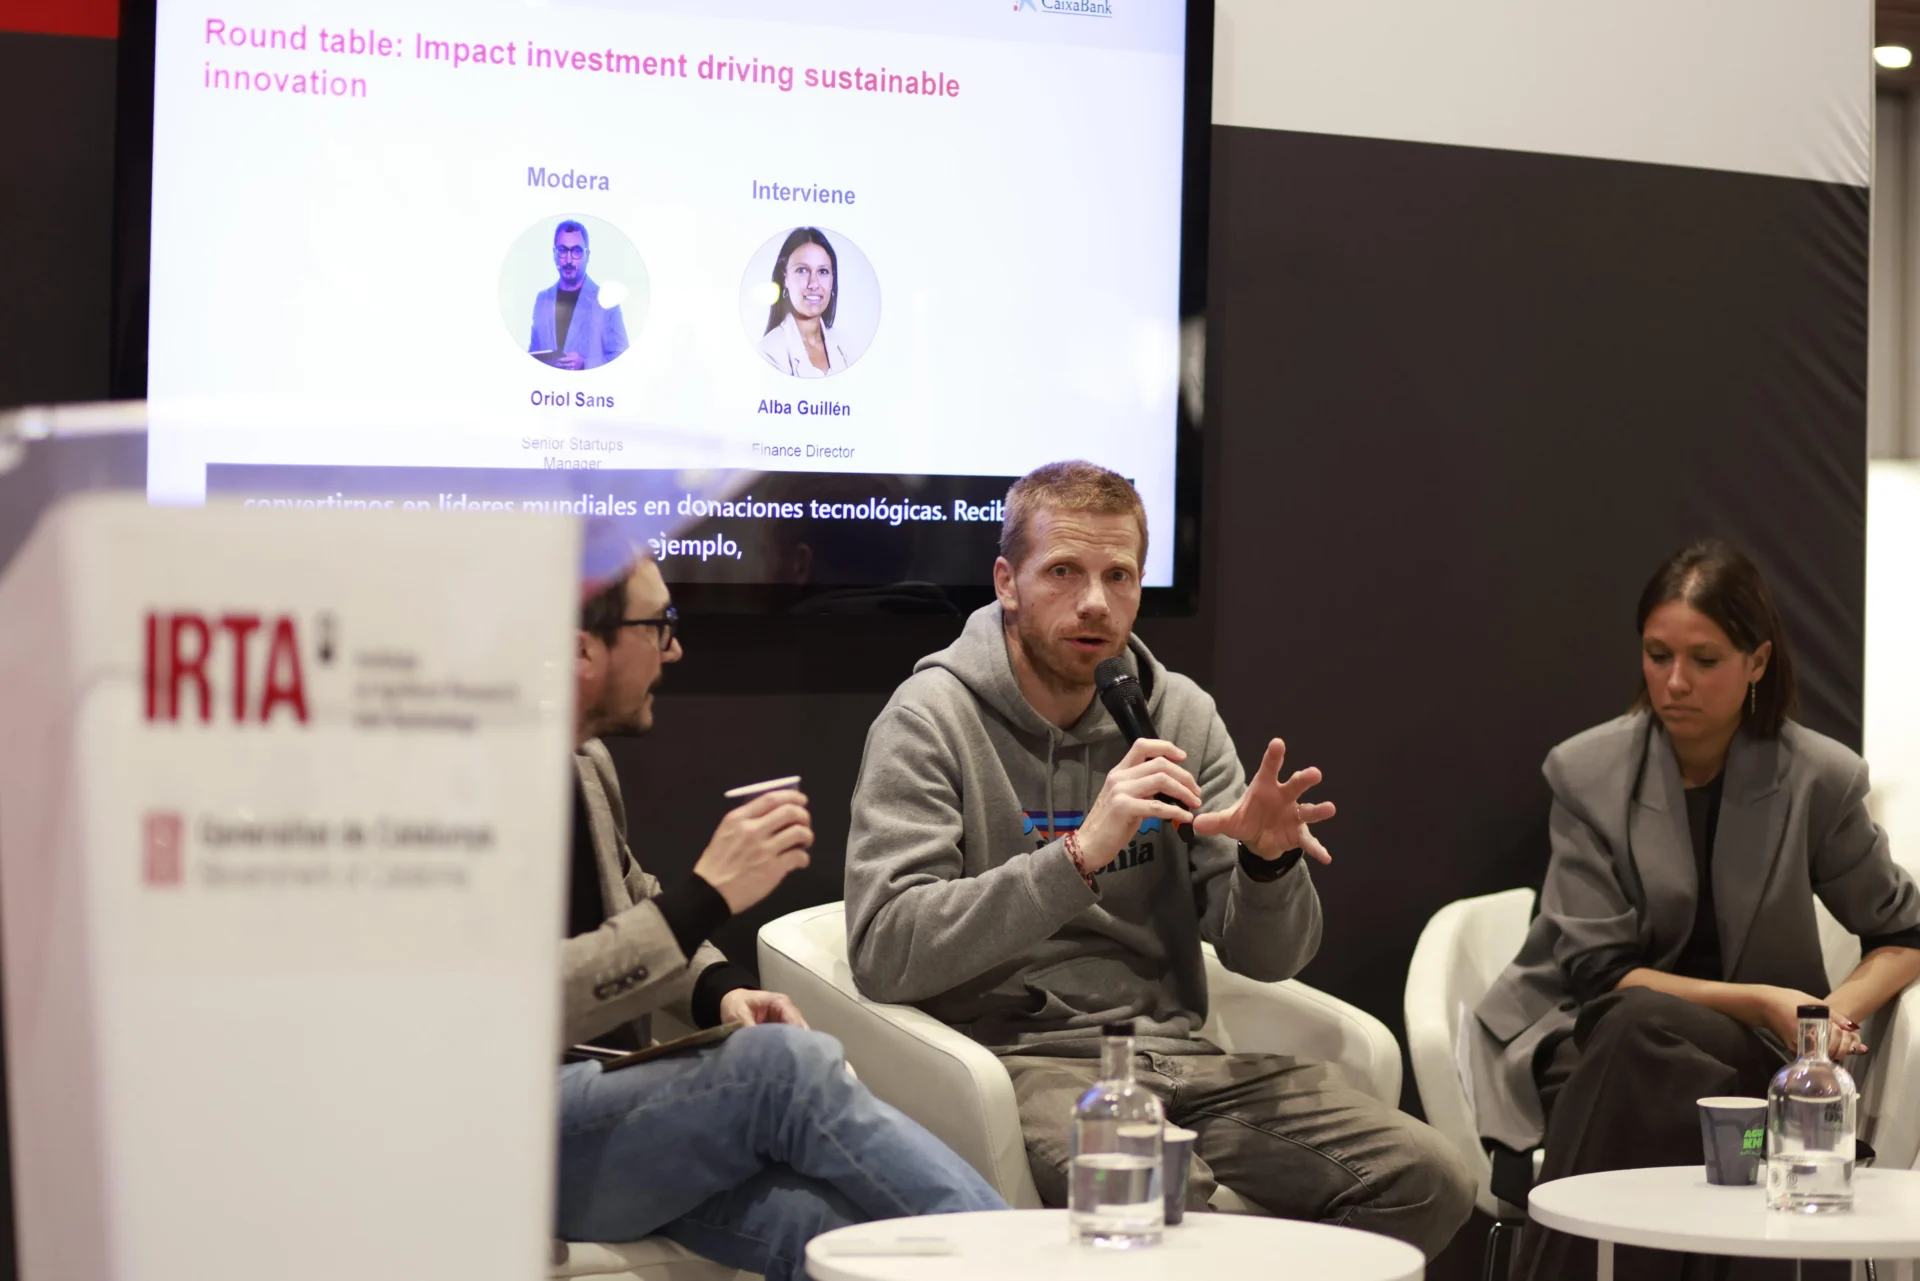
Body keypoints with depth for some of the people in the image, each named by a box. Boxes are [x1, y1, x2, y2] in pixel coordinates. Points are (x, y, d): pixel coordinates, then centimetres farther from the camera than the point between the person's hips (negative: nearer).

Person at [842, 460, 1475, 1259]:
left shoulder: (1179, 713, 12)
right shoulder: (931, 721, -4)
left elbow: (1266, 956, 11)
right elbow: (884, 953, -18)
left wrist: (1267, 861, -13)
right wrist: (1078, 855, -26)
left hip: (1174, 1047, 6)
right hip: (1021, 1056, -6)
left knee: (1427, 1180, -13)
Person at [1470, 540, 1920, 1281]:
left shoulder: (1818, 780, -2)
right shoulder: (1587, 773, -3)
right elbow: (1600, 973, -5)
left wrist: (1837, 1012, -11)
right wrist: (1758, 1001, -16)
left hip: (1748, 1057, 0)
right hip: (1593, 1045, 0)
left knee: (1642, 1030, -33)